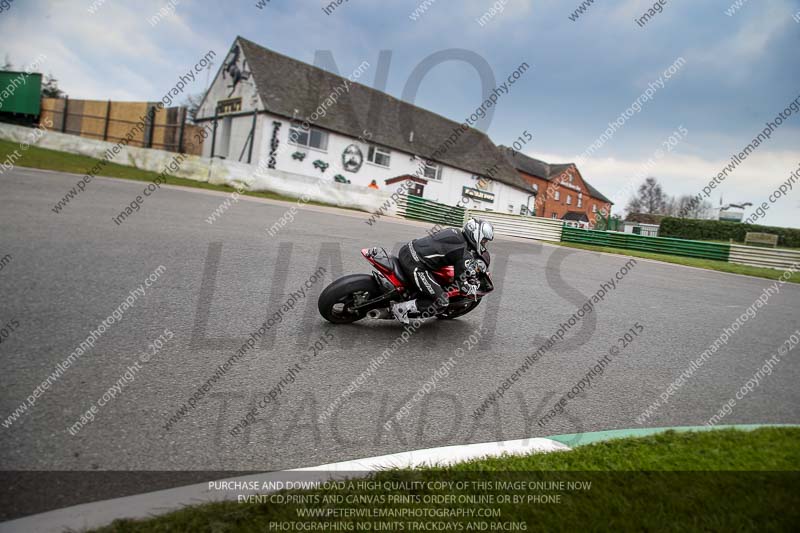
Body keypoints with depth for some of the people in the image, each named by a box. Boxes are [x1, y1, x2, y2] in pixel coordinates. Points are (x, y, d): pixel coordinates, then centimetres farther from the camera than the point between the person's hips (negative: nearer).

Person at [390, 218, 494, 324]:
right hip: (414, 264, -9)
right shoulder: (465, 255, -10)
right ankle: (402, 308, -6)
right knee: (442, 302, -5)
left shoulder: (455, 232, 12)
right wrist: (477, 289, 14)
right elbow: (463, 287, -6)